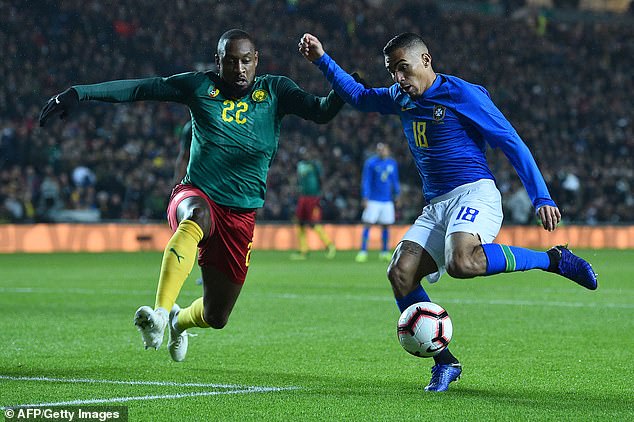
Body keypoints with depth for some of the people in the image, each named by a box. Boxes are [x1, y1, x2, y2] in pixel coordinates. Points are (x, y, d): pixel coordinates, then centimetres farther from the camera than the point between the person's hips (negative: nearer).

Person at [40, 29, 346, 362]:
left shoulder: (275, 91, 4)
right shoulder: (201, 86, 3)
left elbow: (320, 112, -7)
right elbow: (139, 89, 0)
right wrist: (78, 94, -5)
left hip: (241, 215, 2)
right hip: (196, 195, -2)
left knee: (216, 317, 7)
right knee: (197, 216, -42)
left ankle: (179, 322, 45)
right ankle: (159, 313, -50)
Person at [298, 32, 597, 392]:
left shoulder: (462, 95, -7)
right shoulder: (402, 99, 15)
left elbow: (512, 143, -7)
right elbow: (358, 96, 33)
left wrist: (542, 198, -13)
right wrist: (323, 60, 22)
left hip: (474, 194, -8)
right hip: (435, 206, 8)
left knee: (461, 262, -36)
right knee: (400, 275, -12)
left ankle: (554, 259, -19)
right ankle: (445, 362, -3)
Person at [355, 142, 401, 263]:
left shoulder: (392, 163, 8)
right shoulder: (371, 163, -5)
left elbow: (395, 181, 18)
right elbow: (366, 181, -6)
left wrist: (397, 195, 15)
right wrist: (365, 198, -11)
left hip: (387, 201, 4)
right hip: (373, 200, -4)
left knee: (386, 226, 7)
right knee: (367, 225, -7)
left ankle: (384, 252, 16)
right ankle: (363, 252, -4)